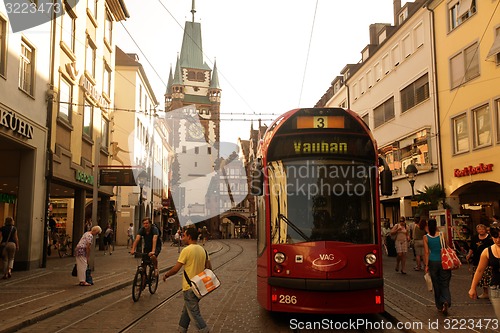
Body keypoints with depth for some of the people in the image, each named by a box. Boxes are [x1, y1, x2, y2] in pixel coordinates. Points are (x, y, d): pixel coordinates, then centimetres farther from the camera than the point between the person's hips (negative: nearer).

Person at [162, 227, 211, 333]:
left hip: (189, 288, -8)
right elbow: (209, 268, 8)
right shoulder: (203, 250, 4)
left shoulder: (186, 250, -18)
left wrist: (166, 275, 1)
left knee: (194, 313, 1)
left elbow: (175, 269, -16)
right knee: (186, 311, 21)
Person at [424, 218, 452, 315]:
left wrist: (426, 265, -3)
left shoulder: (426, 237, -6)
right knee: (445, 284, 8)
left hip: (433, 262, 0)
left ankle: (440, 306, 21)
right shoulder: (442, 235, -5)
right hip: (443, 261, 0)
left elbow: (426, 252, -7)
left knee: (436, 285, 13)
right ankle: (446, 301, -16)